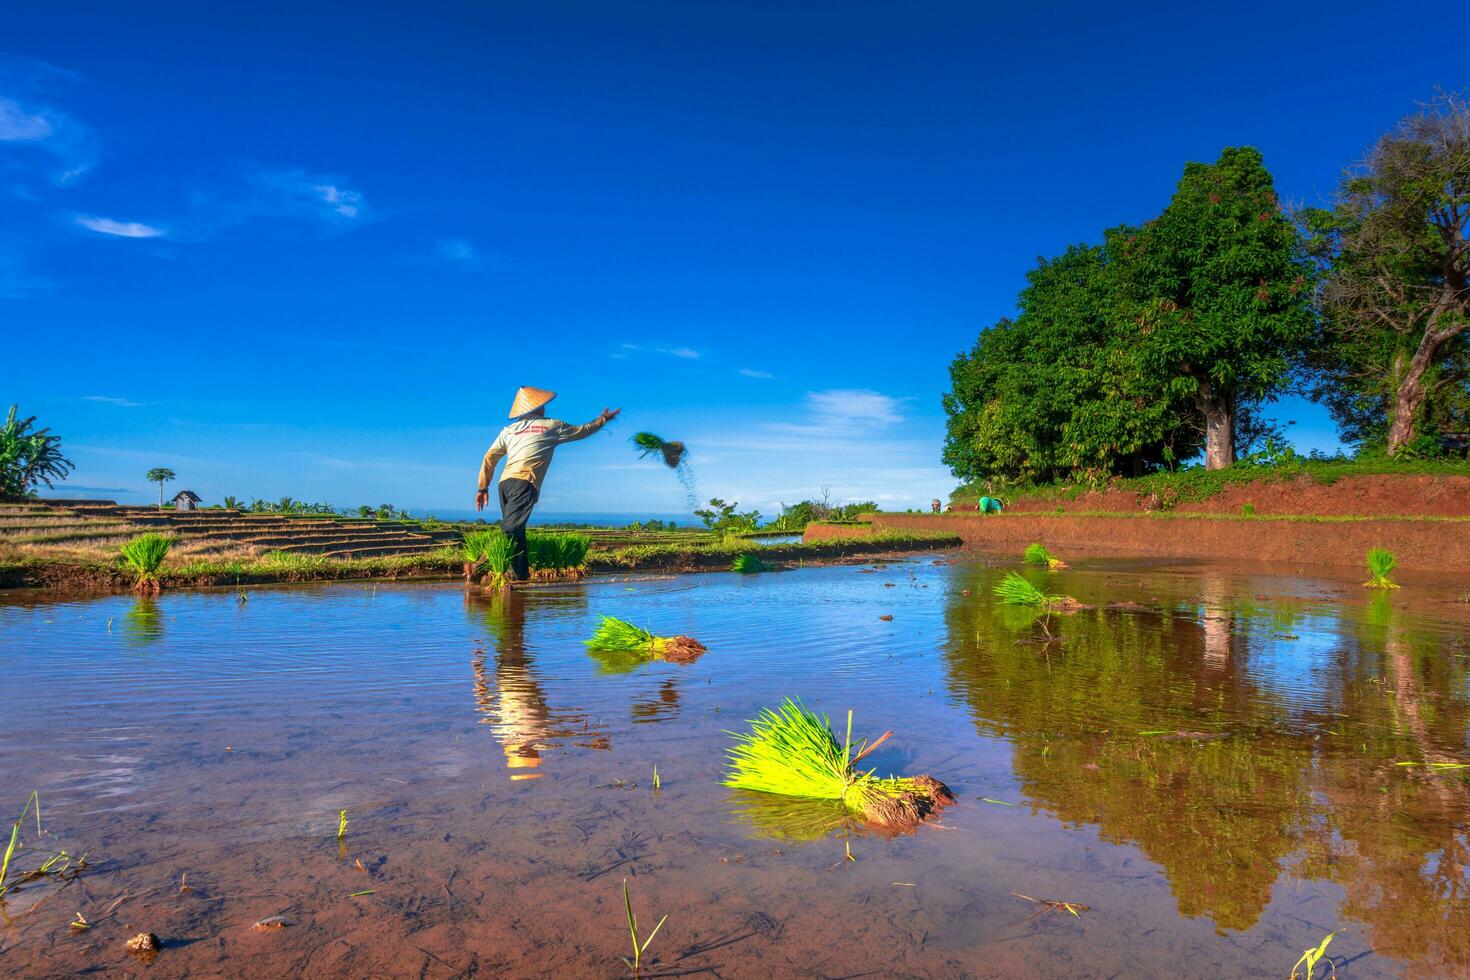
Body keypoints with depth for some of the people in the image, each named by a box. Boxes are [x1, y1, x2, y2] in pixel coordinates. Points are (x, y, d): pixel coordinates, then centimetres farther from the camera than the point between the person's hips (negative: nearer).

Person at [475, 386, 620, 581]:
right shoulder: (552, 426, 13)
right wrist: (603, 419, 43)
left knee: (516, 531, 12)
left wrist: (483, 488, 21)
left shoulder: (509, 430, 21)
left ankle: (521, 575, 7)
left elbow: (489, 458, 18)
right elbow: (582, 431, 27)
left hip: (505, 482, 5)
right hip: (524, 483, -5)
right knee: (511, 530, -19)